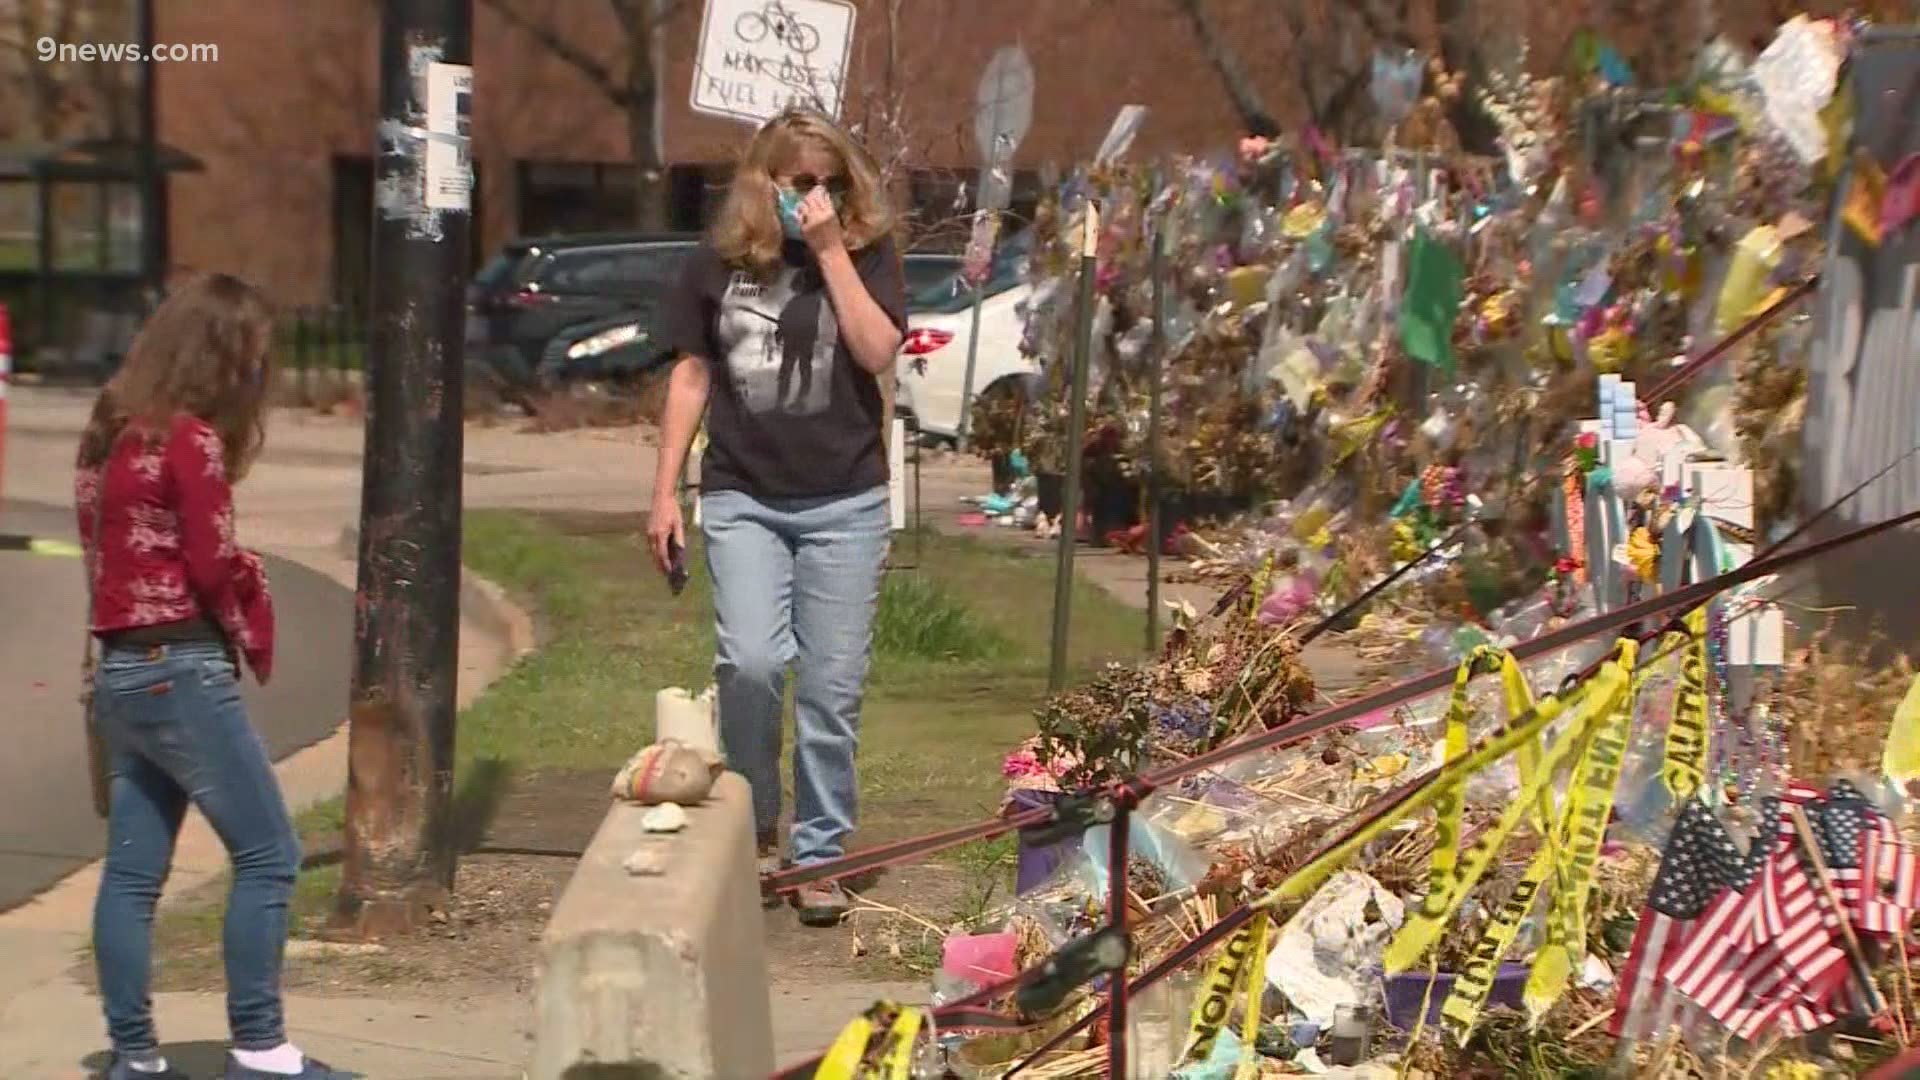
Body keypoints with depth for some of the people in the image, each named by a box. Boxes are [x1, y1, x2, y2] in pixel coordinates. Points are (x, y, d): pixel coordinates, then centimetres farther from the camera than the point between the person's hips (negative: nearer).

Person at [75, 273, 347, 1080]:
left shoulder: (111, 432, 11)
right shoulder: (189, 440, -14)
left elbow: (109, 551, 13)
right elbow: (215, 566, -15)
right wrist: (254, 614, 6)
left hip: (121, 670, 9)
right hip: (182, 671, -9)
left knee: (133, 870, 10)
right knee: (267, 855, -2)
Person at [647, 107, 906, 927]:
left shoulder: (867, 256, 3)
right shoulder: (717, 265, 6)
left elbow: (879, 353, -12)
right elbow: (691, 375, 10)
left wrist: (831, 249, -13)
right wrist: (664, 491, 7)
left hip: (843, 502, 0)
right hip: (742, 499, 0)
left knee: (831, 689, 1)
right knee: (751, 662, -16)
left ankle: (818, 856, 13)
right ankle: (753, 827, 7)